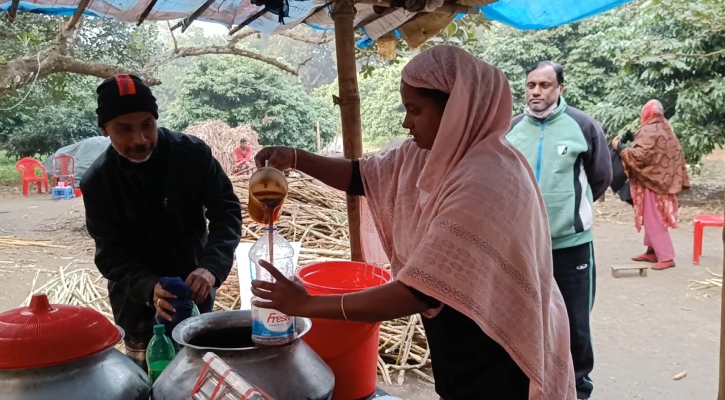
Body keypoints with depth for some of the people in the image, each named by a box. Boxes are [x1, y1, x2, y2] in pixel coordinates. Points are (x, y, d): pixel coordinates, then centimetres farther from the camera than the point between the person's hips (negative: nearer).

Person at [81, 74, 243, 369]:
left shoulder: (193, 154, -15)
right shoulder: (97, 182, -12)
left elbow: (227, 210, -13)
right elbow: (111, 255, -12)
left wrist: (212, 266, -31)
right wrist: (149, 288, -33)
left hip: (194, 294, 0)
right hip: (138, 306, 0)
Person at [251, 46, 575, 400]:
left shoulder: (486, 181, -31)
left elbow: (421, 293, -32)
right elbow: (362, 177, 8)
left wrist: (307, 305, -26)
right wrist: (295, 158, -9)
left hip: (494, 360, -7)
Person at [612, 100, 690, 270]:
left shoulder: (649, 130, -16)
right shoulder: (666, 129, 11)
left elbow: (641, 155, -25)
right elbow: (676, 156, 15)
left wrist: (620, 147, -15)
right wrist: (678, 182, 19)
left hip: (651, 181, -9)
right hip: (662, 180, 9)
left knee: (653, 221, -6)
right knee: (654, 219, 16)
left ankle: (666, 257, -5)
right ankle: (652, 252, 22)